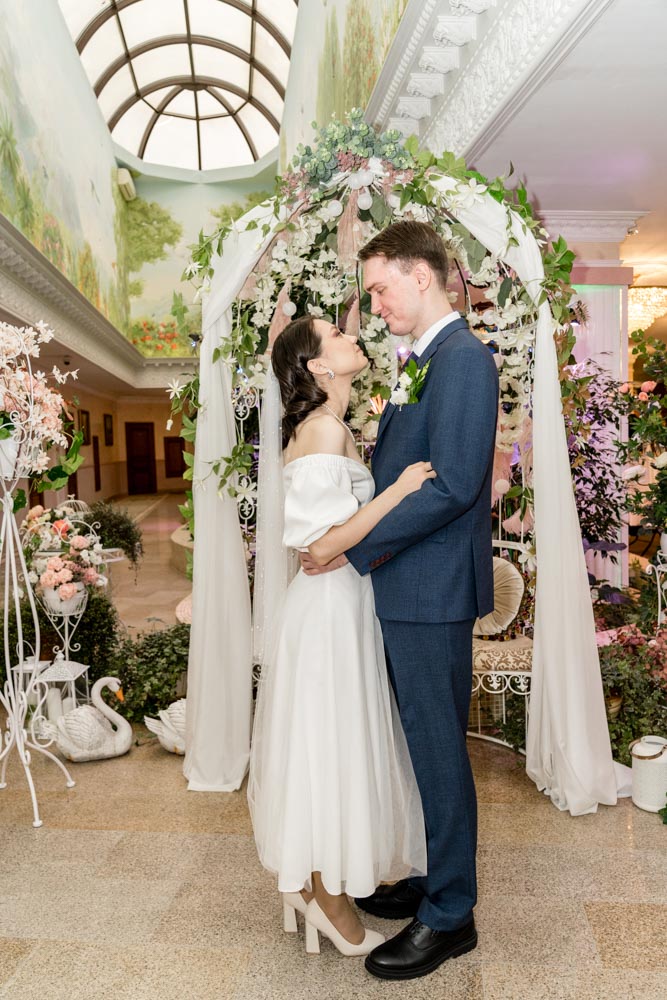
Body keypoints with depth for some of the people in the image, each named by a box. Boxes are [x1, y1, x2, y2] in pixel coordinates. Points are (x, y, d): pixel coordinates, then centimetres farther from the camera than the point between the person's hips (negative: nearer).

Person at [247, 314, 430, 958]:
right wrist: (397, 491, -24)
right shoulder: (324, 430, -19)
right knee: (330, 742, 3)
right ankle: (326, 897, 22)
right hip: (331, 607, -10)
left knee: (331, 745, 18)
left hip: (345, 602, 10)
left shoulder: (331, 428, 12)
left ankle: (309, 881, 35)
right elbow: (322, 544, -24)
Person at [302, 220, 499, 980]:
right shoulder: (425, 360, 15)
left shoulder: (463, 358, -16)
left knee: (438, 749, 4)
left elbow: (452, 486, -23)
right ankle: (433, 880, 37)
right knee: (424, 743, 19)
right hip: (407, 584, 9)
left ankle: (449, 917, 23)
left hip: (432, 590, -9)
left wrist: (354, 545, -18)